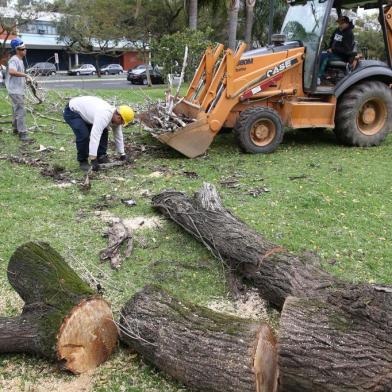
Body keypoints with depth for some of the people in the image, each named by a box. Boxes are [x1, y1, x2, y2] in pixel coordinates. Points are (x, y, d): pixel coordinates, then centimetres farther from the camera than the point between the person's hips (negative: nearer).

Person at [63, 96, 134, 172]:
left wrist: (122, 154, 7)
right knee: (84, 135, -24)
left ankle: (101, 156, 9)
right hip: (72, 111, -8)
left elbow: (118, 136, 3)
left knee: (103, 132, 2)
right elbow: (95, 137, -44)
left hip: (85, 111, 9)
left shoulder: (116, 116, -9)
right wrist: (93, 159, -45)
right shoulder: (104, 116, -38)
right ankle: (83, 161, -6)